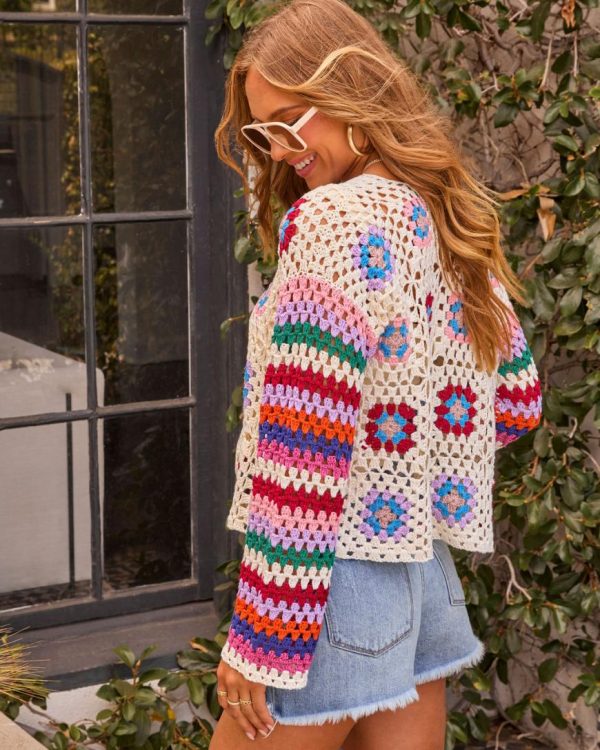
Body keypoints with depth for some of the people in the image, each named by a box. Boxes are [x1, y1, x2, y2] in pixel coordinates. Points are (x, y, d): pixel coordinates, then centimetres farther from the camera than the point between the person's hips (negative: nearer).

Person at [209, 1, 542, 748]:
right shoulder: (451, 221, 9)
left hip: (335, 571, -8)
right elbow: (517, 405, 19)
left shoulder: (336, 218, -16)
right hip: (426, 573, 8)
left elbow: (301, 453, -20)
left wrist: (261, 636, -18)